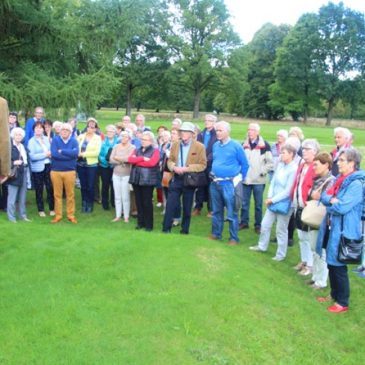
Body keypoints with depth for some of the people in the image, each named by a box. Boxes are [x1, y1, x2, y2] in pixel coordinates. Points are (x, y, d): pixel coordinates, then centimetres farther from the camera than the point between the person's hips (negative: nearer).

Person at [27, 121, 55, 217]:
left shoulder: (47, 139, 7)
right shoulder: (31, 141, -6)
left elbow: (51, 150, 16)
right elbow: (32, 156, -15)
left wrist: (51, 154, -7)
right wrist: (45, 154, -15)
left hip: (48, 165, 3)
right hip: (38, 168, -3)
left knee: (50, 188, 4)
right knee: (39, 189, 7)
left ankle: (52, 209, 17)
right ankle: (41, 210, 18)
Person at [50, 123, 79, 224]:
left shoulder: (74, 141, 3)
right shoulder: (55, 140, -1)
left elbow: (75, 153, -16)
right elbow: (54, 154, -17)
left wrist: (61, 151, -14)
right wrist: (69, 154, -13)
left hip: (70, 171, 1)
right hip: (56, 171, 0)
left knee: (70, 194, 6)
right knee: (57, 194, 7)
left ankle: (71, 215, 17)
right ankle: (58, 215, 17)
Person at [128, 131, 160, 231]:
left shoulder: (155, 151, -1)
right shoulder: (137, 150, 15)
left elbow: (152, 162, -17)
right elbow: (130, 159, -2)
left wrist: (137, 161, -7)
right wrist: (142, 158, -14)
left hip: (148, 180, -5)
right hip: (136, 179, 5)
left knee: (147, 202, -3)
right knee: (139, 201, 9)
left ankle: (149, 224, 5)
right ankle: (140, 223, 19)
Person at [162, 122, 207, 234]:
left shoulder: (199, 147, -6)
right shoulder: (175, 145, 9)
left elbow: (203, 165, -9)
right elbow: (170, 160, 12)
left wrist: (187, 168, -19)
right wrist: (174, 167, -11)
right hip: (176, 178, 3)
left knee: (187, 207, 8)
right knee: (170, 205, 0)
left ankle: (185, 230, 21)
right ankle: (166, 228, 9)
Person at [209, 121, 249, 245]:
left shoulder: (236, 146, -9)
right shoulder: (215, 145, 7)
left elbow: (245, 164, -2)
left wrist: (239, 179, 2)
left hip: (229, 184, -6)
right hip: (215, 183, 6)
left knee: (231, 213, -1)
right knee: (216, 211, 15)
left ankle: (234, 238, 9)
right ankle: (216, 233, 28)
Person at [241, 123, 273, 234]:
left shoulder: (265, 145, -6)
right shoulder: (244, 145, 9)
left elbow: (270, 163, -6)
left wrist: (262, 171, -12)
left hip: (258, 180, -4)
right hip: (245, 179, 4)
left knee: (258, 204, 6)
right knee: (244, 203, 10)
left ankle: (258, 225, 16)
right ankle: (244, 222, 23)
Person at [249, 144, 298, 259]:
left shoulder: (294, 169, -18)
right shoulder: (280, 165, 3)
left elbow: (288, 191, -19)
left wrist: (273, 200, -15)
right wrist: (269, 197, -5)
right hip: (273, 201, 7)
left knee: (281, 230, 7)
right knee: (265, 224, 17)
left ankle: (281, 254, 23)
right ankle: (262, 246, 37)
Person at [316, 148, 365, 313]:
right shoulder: (339, 179, 10)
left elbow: (342, 207, -24)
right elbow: (324, 196, 5)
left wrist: (330, 203, -6)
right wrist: (333, 200, -15)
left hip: (343, 231, -8)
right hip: (332, 228, 9)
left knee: (338, 266, 1)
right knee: (331, 264, 18)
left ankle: (343, 303, 16)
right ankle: (334, 295, 35)